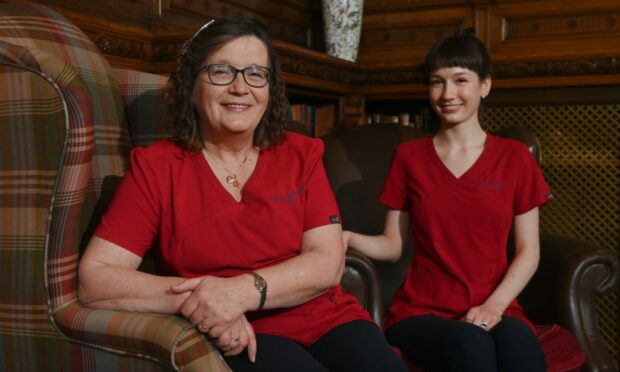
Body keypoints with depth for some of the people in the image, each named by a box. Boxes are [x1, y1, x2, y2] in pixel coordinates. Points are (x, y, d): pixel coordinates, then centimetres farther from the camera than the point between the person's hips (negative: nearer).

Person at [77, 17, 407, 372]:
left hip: (328, 320, 3)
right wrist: (195, 299, -21)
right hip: (236, 337, -3)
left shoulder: (301, 155, 7)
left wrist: (242, 291, -20)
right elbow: (94, 279, -7)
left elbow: (328, 263, -3)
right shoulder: (156, 166, 1)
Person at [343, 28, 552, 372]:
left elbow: (528, 250, 5)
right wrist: (349, 238, -13)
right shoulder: (409, 157, 8)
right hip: (422, 311, 0)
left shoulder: (514, 157, 8)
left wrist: (493, 306, -11)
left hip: (494, 310, 0)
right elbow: (393, 245, 7)